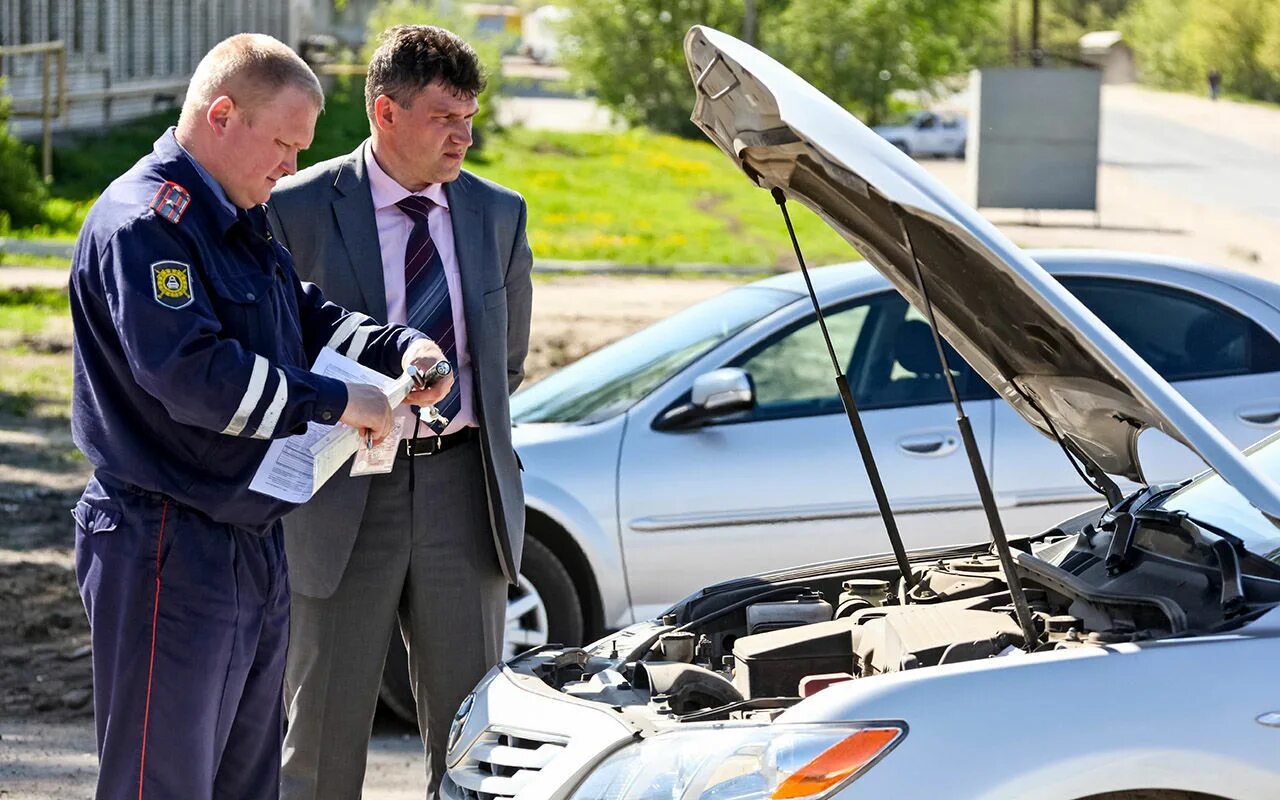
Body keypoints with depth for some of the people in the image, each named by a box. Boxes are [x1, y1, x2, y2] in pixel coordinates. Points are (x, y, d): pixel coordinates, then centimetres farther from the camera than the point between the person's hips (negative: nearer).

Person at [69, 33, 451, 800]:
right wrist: (336, 403, -21)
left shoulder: (242, 223, 16)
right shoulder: (143, 223, -17)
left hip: (255, 542, 10)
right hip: (171, 551, -10)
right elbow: (190, 373, -27)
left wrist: (401, 347, 3)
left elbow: (311, 318, 24)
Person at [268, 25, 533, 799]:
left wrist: (477, 434, 12)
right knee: (326, 720, 3)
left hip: (461, 483, 4)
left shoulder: (499, 214, 7)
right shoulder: (298, 210, -6)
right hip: (346, 494, -3)